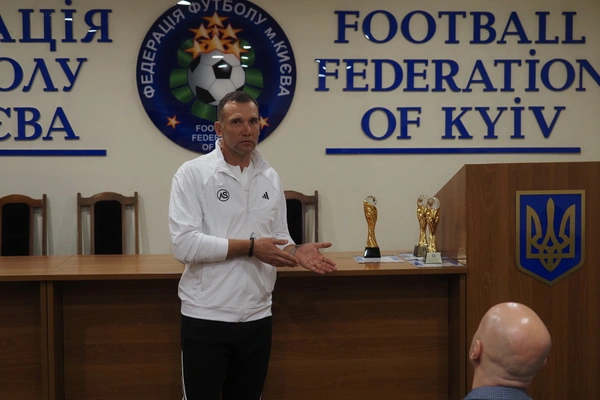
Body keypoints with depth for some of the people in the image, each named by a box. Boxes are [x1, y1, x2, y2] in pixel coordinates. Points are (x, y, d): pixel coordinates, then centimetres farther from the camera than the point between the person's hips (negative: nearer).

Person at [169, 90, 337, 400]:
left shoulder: (270, 178, 8)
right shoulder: (192, 174, -9)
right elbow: (185, 245, -19)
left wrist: (296, 252, -8)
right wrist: (250, 247, -20)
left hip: (257, 317, 5)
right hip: (206, 318, -5)